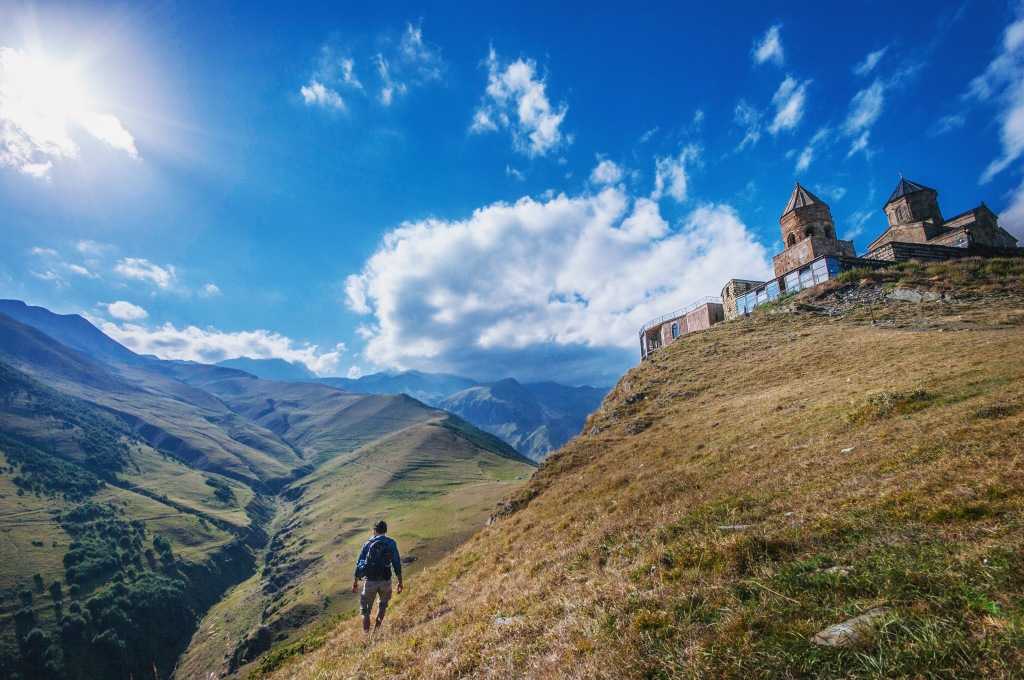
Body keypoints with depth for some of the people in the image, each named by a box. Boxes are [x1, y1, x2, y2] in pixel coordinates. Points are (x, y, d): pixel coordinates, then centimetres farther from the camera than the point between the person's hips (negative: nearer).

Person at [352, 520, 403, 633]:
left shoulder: (368, 544, 2)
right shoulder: (391, 543, -1)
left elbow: (359, 564, 5)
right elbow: (397, 563, -2)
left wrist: (355, 582, 14)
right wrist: (400, 582, 4)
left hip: (370, 580, 0)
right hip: (385, 580, 0)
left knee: (365, 608, 18)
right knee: (383, 603, 27)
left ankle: (366, 632, 13)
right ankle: (377, 628, 22)